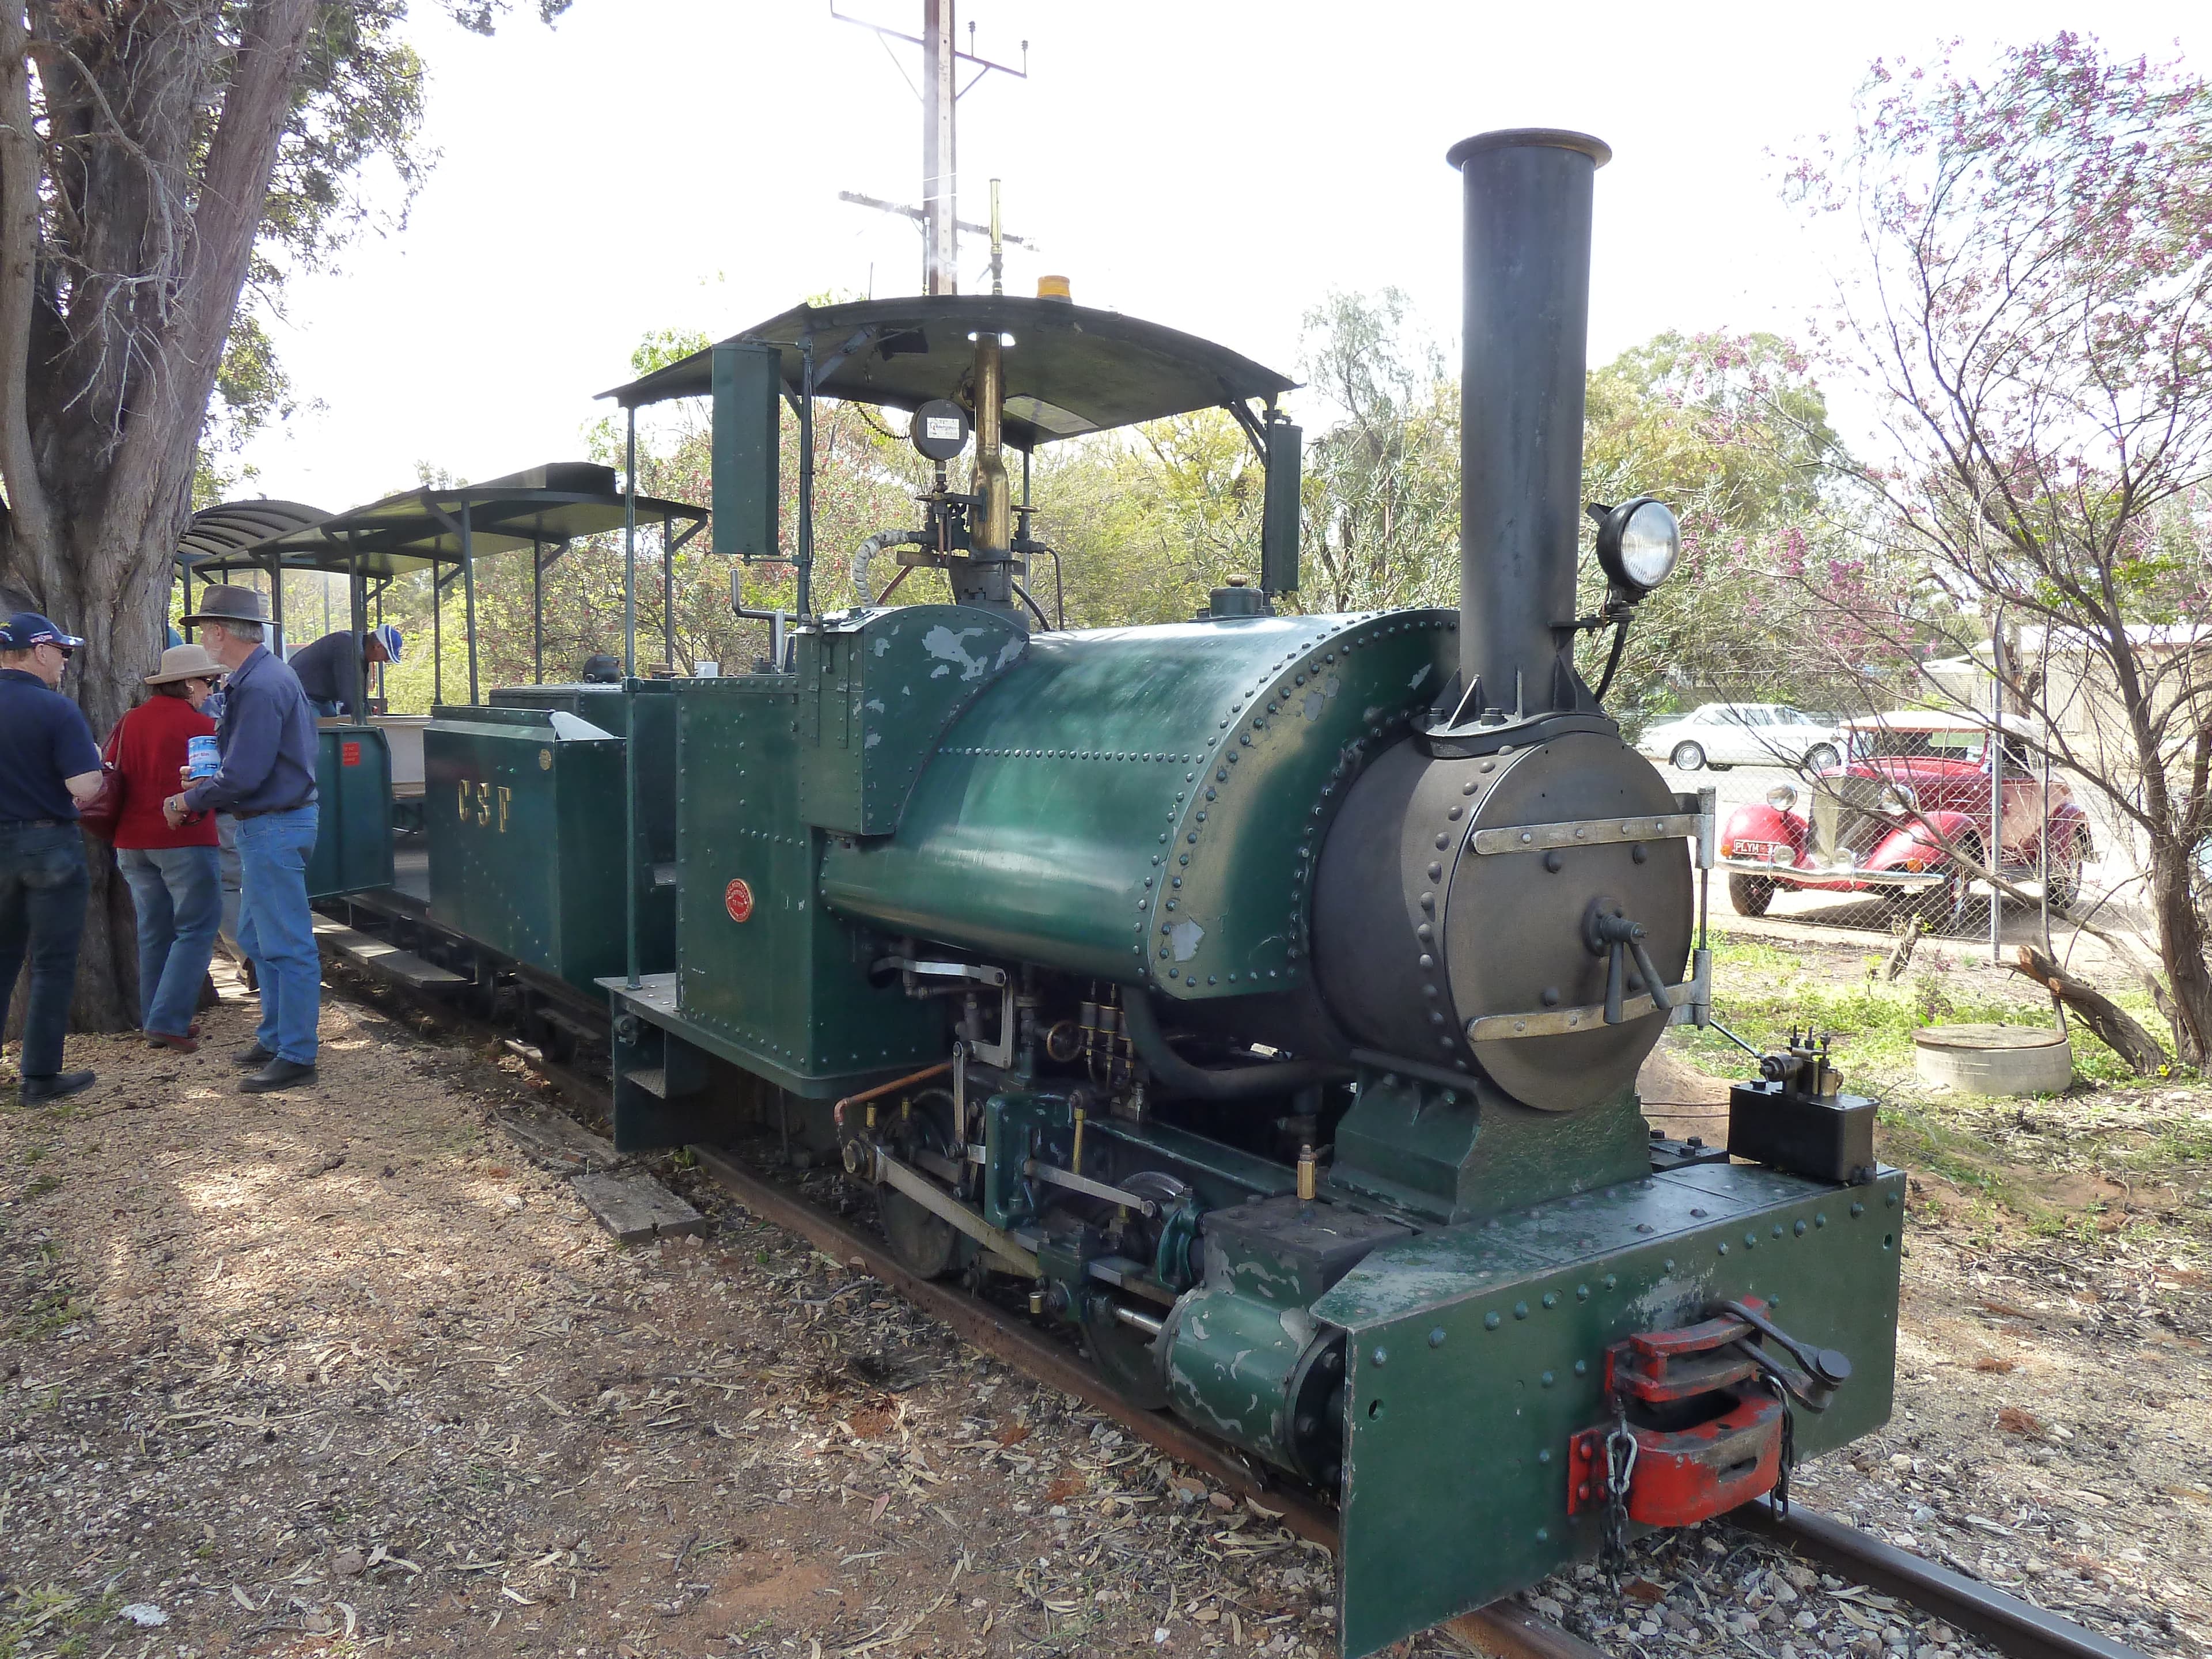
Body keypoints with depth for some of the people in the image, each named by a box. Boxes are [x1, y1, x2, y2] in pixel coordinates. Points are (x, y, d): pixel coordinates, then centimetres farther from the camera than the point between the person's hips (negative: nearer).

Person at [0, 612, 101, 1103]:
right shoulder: (57, 710, -15)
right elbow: (85, 789, -21)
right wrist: (93, 759, -1)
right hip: (49, 846, -6)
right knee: (52, 965, 3)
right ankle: (40, 1076, 6)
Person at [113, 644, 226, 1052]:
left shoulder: (129, 722, 7)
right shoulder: (200, 726, -11)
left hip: (132, 841, 7)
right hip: (184, 840, -7)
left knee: (154, 930, 15)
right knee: (196, 930, -1)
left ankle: (154, 1020, 19)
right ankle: (168, 1021, -9)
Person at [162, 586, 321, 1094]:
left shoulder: (259, 687, -20)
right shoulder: (261, 677, 13)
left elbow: (244, 775, -22)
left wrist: (190, 801, -8)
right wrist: (202, 790, 9)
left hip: (276, 828, -11)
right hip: (269, 825, 11)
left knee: (287, 946, -4)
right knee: (258, 939, 19)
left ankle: (296, 1057, 3)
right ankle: (276, 1037, 30)